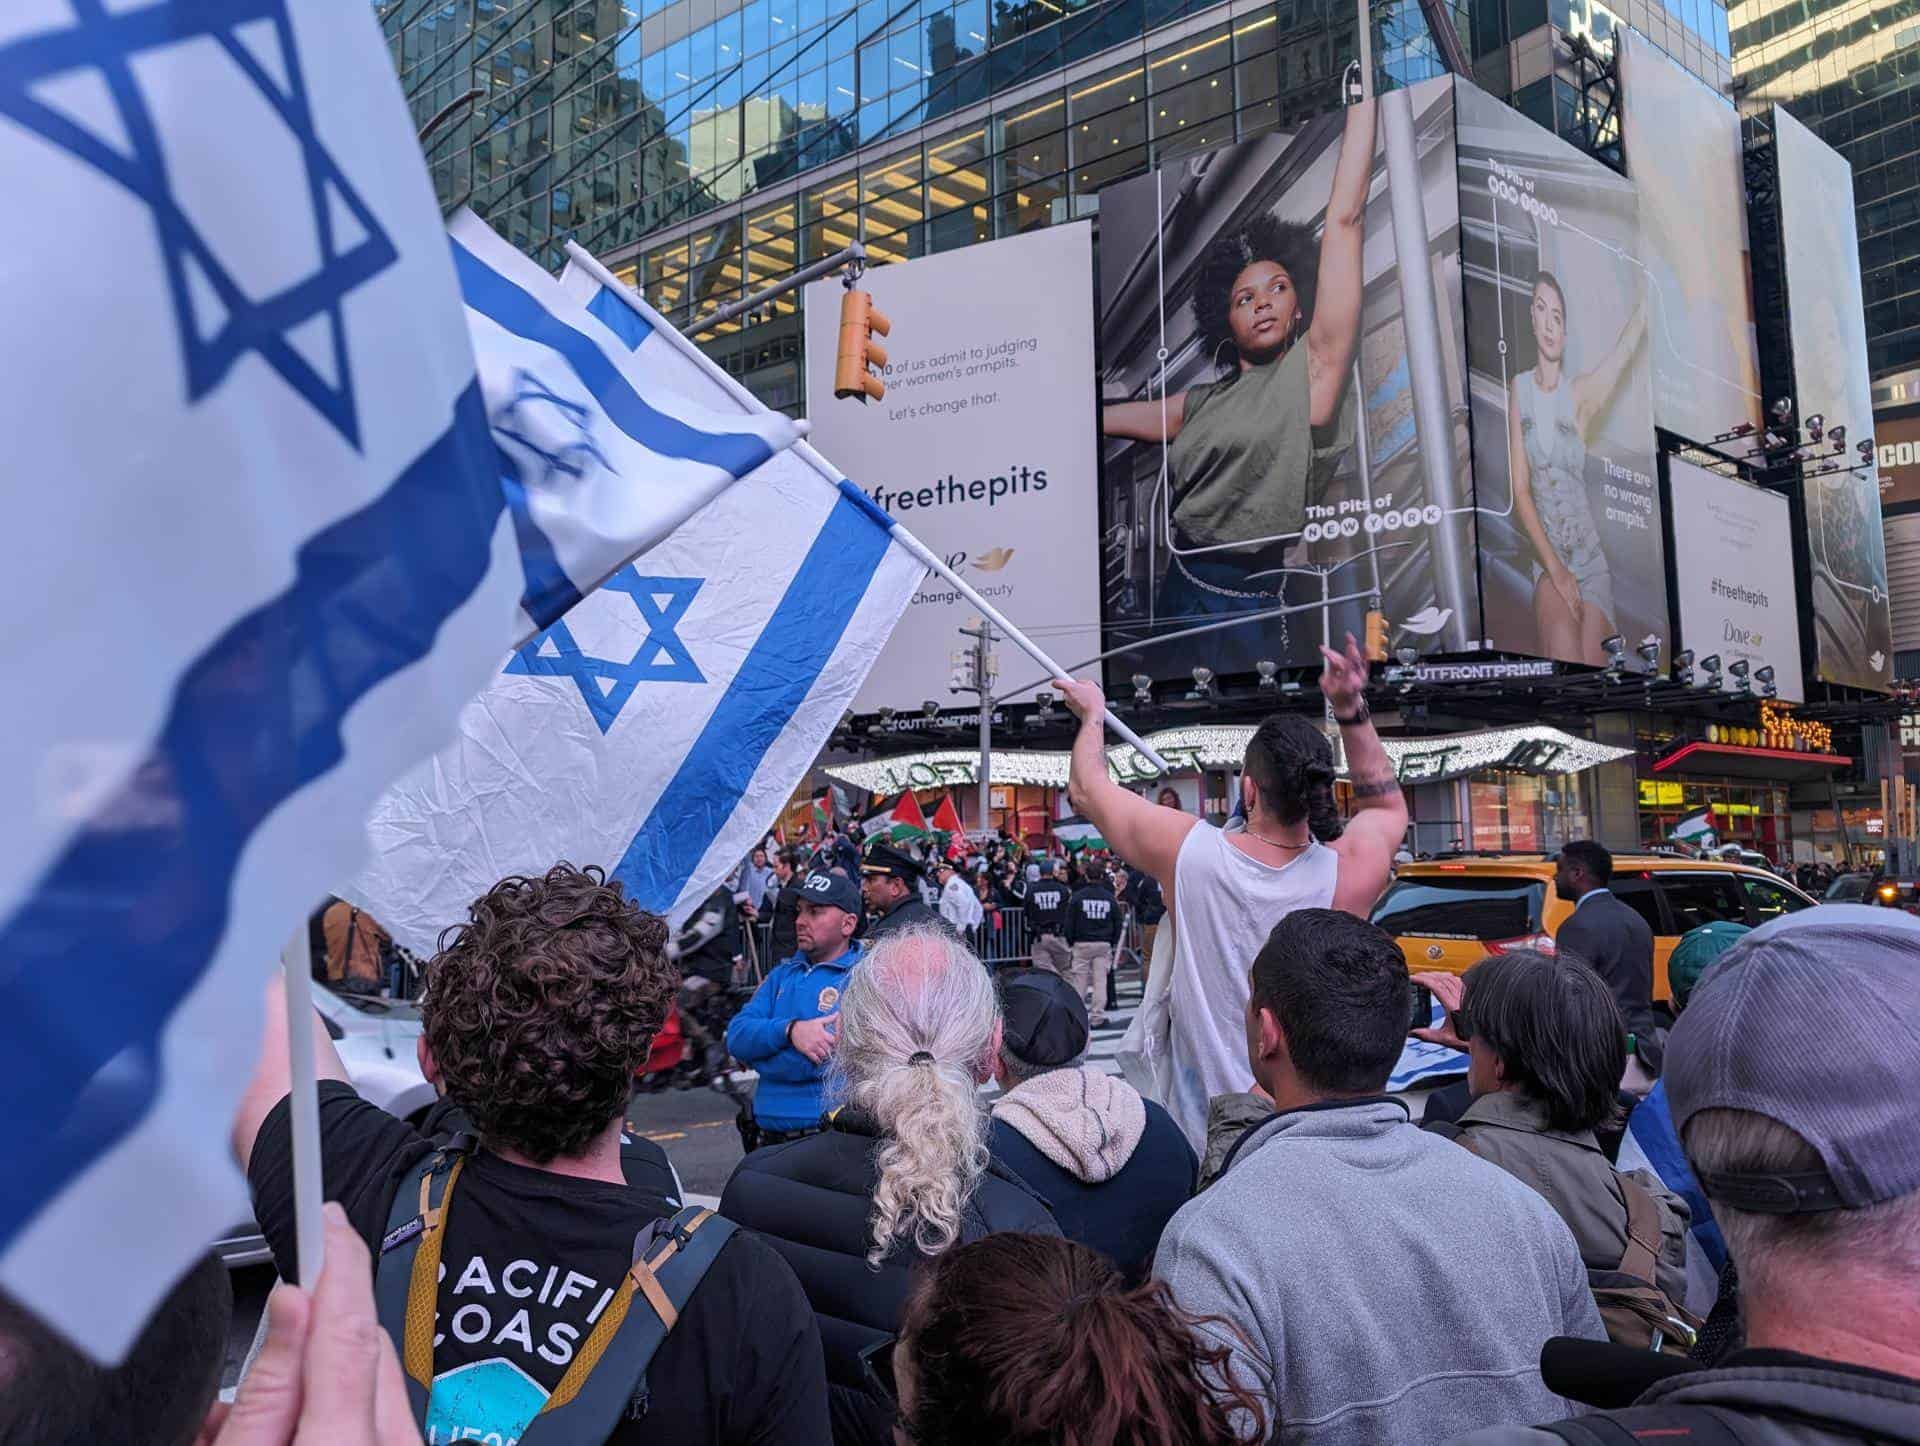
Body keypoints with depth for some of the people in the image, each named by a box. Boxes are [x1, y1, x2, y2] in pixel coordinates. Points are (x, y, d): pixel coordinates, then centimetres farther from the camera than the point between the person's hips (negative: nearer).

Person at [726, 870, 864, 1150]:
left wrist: (759, 1048, -6)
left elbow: (820, 1060, -21)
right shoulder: (784, 974, 12)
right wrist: (789, 1031, -21)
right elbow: (736, 1037, -2)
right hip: (770, 1137, 6)